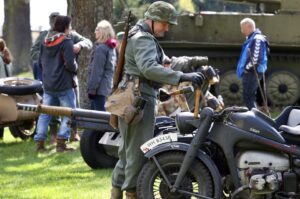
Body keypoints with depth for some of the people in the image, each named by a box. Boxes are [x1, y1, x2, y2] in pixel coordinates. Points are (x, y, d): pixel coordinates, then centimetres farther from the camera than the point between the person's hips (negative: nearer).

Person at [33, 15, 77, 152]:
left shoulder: (46, 41, 8)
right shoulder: (66, 42, -13)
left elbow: (40, 62, 13)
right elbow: (70, 64, -21)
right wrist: (75, 68, 0)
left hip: (48, 85, 6)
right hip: (64, 85, -6)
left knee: (44, 113, 11)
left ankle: (39, 142, 7)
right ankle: (61, 143, -5)